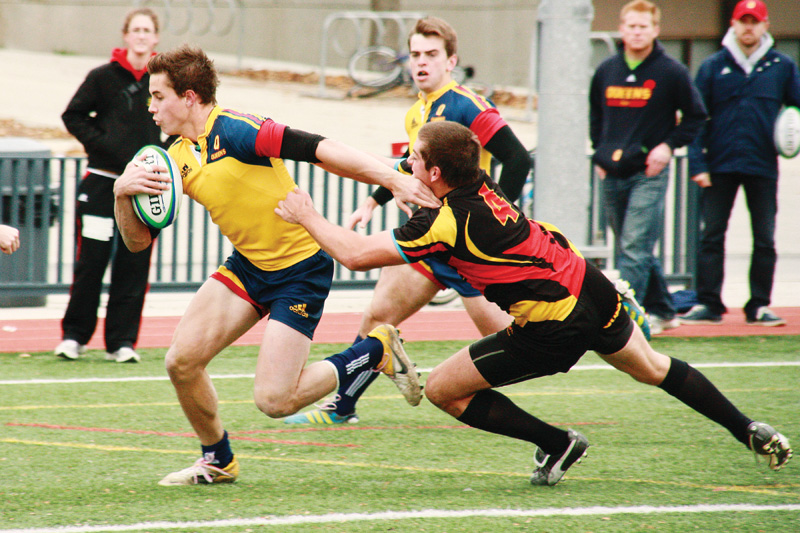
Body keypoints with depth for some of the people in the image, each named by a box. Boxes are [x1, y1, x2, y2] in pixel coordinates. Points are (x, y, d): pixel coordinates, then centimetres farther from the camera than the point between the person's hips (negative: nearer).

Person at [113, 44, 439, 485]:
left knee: (274, 400, -13)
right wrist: (123, 193, -16)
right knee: (182, 361, -6)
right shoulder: (175, 158, 3)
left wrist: (395, 181, -31)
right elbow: (139, 240, 5)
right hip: (247, 265, 8)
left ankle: (376, 351, 8)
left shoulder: (231, 131, -21)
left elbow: (319, 150, -26)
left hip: (301, 268, -8)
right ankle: (218, 461, 18)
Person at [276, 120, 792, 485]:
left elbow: (357, 255, -15)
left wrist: (309, 217, -4)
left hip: (552, 329, -8)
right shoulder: (481, 185, 2)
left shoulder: (445, 223, -20)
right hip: (591, 286, 8)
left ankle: (556, 443, 10)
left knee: (442, 390, 2)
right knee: (652, 367, 32)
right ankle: (749, 431, 39)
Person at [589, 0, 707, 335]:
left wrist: (668, 145, -7)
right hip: (611, 175, 5)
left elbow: (695, 117, 4)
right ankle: (661, 311, 23)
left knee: (635, 248, -14)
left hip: (649, 173, -5)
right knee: (629, 250, 11)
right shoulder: (606, 71, 8)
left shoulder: (671, 72, -3)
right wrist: (599, 152, 12)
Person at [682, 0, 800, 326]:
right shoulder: (713, 67, 5)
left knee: (765, 239, 3)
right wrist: (697, 164, -6)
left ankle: (759, 306, 9)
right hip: (720, 165, 0)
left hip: (763, 166, 0)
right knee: (711, 236, -1)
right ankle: (708, 305, 3)